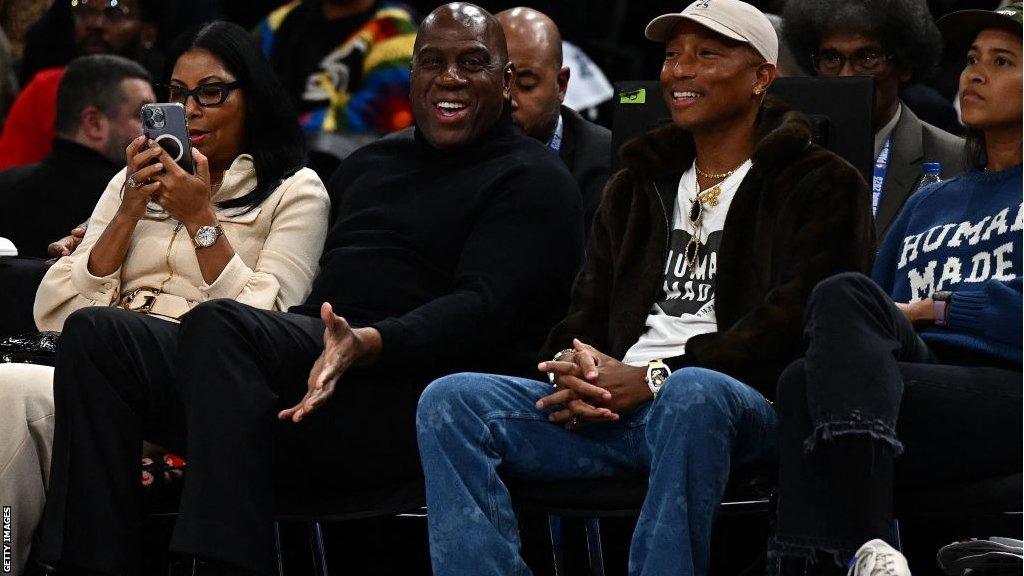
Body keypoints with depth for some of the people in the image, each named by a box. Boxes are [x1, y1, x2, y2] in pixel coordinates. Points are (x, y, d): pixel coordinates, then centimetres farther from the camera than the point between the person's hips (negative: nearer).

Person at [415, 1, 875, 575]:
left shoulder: (819, 184, 8)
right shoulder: (637, 187, 28)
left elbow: (793, 323, -6)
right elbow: (587, 311, 24)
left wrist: (655, 377, -15)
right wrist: (577, 370, -3)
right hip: (608, 409, 6)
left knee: (692, 392, -43)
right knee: (451, 401, -18)